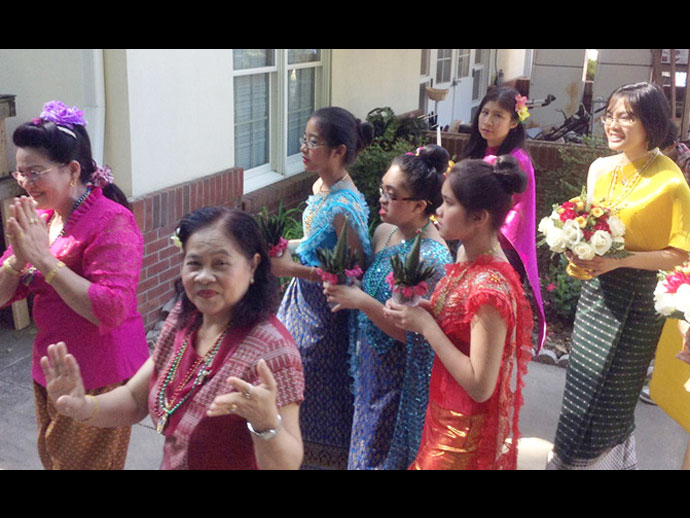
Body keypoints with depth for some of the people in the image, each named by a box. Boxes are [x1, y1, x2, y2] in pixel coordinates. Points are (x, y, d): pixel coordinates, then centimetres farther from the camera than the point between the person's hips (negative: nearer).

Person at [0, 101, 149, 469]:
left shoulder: (112, 222, -19)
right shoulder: (38, 219, 4)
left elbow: (111, 310, -27)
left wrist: (44, 259, -25)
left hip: (99, 379, -7)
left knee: (84, 462, 8)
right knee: (51, 457, 22)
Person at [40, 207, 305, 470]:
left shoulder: (271, 352, -30)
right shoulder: (184, 317, -7)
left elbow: (287, 464, -29)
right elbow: (135, 399, -1)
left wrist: (265, 422, -48)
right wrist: (85, 407, -19)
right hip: (172, 463, 7)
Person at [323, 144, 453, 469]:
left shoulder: (431, 258, -26)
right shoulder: (383, 232, -2)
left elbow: (414, 333, -24)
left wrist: (361, 301, -28)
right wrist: (345, 286, -3)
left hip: (401, 380, -7)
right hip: (372, 367, 7)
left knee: (384, 457, 13)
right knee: (365, 447, 24)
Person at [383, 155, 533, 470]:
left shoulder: (490, 288, -29)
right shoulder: (467, 254, -2)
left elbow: (480, 386, -27)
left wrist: (425, 325, -23)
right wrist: (416, 311, -8)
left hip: (466, 430, -8)